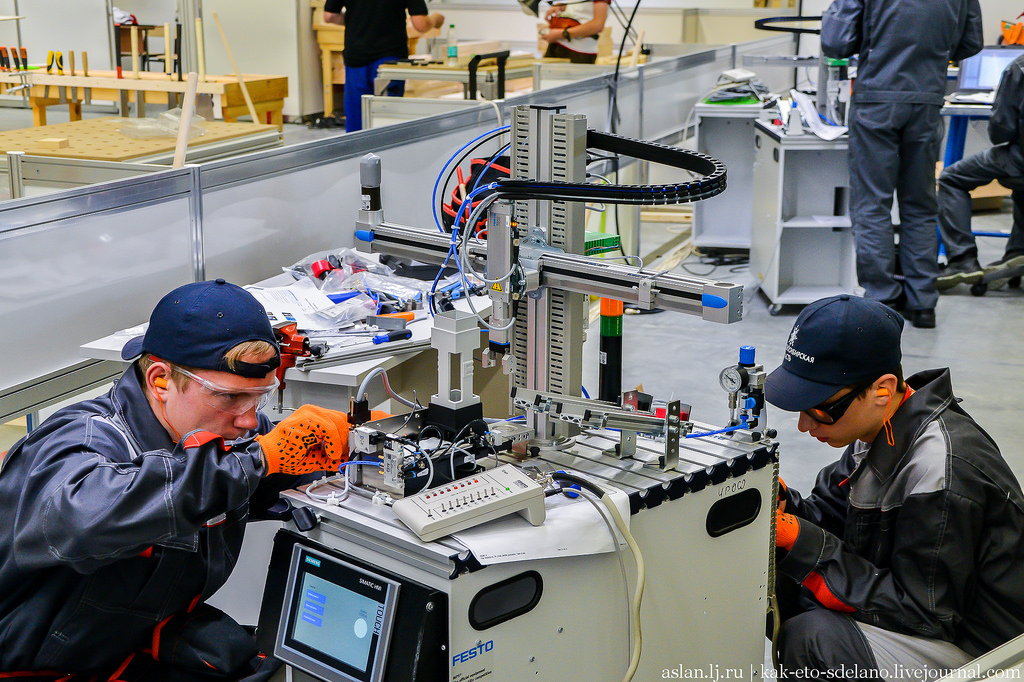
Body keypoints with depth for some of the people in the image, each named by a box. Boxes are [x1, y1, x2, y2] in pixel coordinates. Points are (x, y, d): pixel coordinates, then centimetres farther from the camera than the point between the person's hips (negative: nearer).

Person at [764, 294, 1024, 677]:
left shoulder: (941, 473, -29)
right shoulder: (880, 428, -2)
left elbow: (922, 611, -25)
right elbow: (832, 512, 8)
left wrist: (802, 544, -26)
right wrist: (783, 505, -15)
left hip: (975, 650, -9)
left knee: (811, 638, -29)